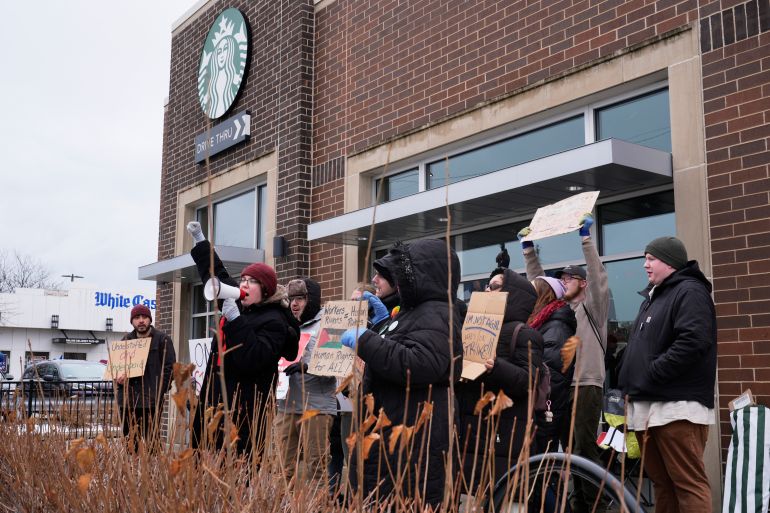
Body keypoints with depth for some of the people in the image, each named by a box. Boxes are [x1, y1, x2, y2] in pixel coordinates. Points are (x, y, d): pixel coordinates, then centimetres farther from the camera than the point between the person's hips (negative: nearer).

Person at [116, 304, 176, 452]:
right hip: (127, 399, 5)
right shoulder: (126, 339, 17)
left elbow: (169, 367, -1)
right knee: (129, 441, 7)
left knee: (150, 440, -7)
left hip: (151, 401, -5)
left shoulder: (162, 339, 3)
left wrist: (159, 392, -10)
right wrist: (118, 377, -2)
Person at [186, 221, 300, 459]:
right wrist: (199, 239, 27)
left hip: (244, 408, -9)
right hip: (215, 398, 9)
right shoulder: (239, 304, 12)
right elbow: (216, 274, 26)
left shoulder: (273, 321, -12)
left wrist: (235, 320, -27)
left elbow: (254, 360, -26)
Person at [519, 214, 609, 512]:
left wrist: (585, 238, -16)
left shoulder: (592, 307, 3)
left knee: (586, 449, -9)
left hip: (586, 387, -7)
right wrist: (529, 249, 13)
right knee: (569, 450, 9)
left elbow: (598, 276, -10)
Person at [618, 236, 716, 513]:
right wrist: (630, 380, 15)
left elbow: (693, 341, -21)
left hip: (677, 407, -9)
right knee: (662, 483, 14)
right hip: (647, 406, 9)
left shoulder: (689, 291, -6)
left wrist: (651, 374, -18)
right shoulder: (652, 296, 24)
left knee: (688, 484, -9)